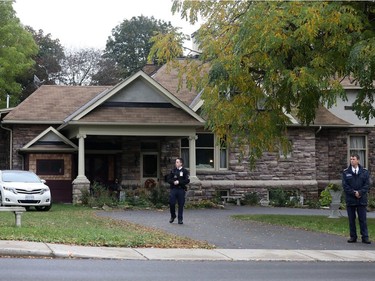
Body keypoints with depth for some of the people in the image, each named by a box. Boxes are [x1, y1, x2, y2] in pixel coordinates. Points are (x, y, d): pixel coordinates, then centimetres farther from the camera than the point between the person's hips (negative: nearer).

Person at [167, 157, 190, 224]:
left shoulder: (185, 171, 1)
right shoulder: (173, 170, 11)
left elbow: (187, 180, -7)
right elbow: (169, 179, 9)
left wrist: (179, 182, -14)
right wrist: (173, 182, -11)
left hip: (181, 189, -2)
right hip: (173, 189, 2)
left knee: (181, 205, 0)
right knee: (171, 203, -4)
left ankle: (180, 219, 8)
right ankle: (172, 216, 18)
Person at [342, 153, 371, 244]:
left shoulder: (364, 172, 5)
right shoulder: (346, 172, 3)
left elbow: (367, 184, 0)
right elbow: (345, 185, -3)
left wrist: (360, 193, -14)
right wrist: (354, 193, -13)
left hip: (362, 199, 0)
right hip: (350, 200, 0)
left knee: (363, 219, 0)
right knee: (351, 219, 4)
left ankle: (365, 237, 3)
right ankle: (353, 237, 11)